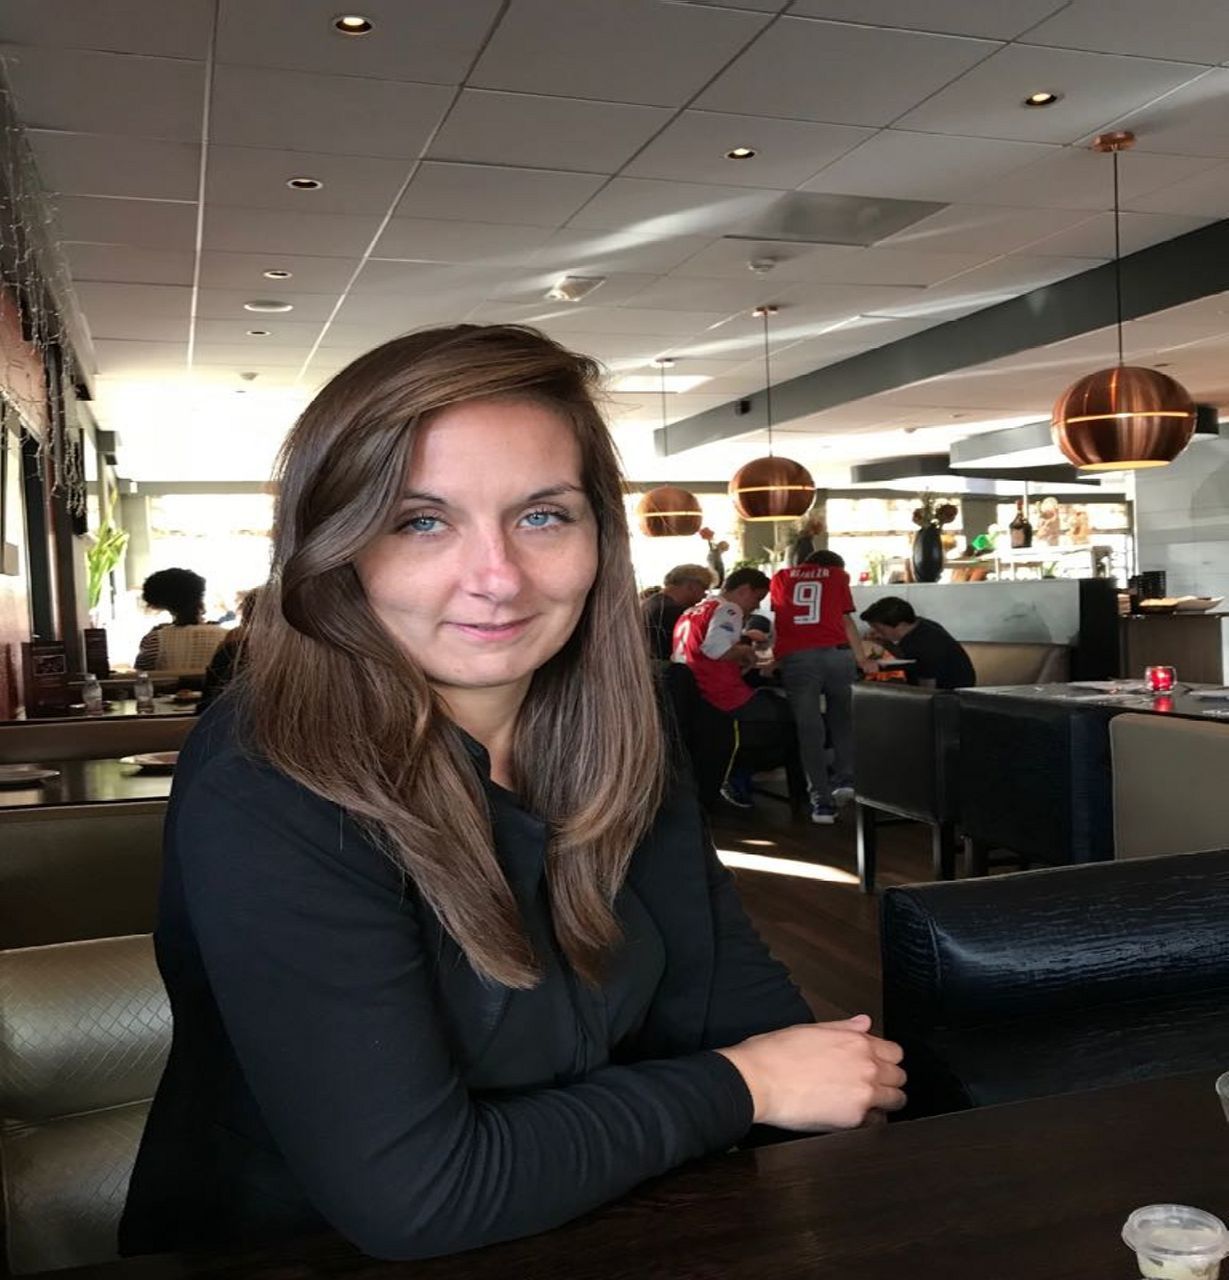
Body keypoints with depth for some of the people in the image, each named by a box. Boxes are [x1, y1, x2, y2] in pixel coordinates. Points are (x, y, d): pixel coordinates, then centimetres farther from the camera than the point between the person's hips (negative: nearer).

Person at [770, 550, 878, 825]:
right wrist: (862, 659, 30)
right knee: (842, 718, 19)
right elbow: (846, 620, 19)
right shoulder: (838, 576, 21)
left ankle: (822, 801, 0)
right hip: (836, 653, 0)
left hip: (794, 657, 0)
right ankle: (845, 779, 6)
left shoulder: (781, 577, 24)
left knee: (809, 728, 2)